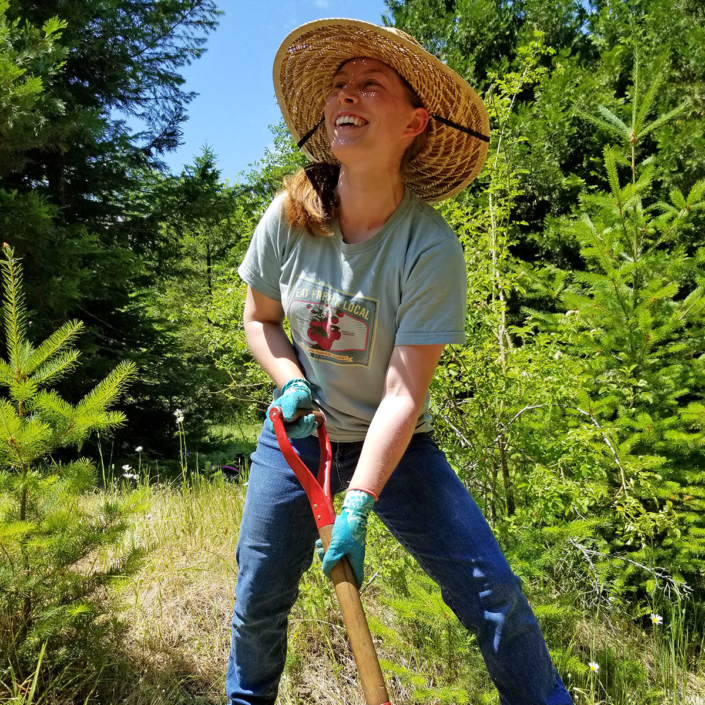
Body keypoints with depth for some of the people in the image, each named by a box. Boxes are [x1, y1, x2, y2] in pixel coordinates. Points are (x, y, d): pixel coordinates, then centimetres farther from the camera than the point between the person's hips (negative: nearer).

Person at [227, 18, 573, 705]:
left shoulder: (430, 248, -21)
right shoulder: (288, 218, -11)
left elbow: (403, 394, -22)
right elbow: (258, 319, 6)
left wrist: (356, 508, -27)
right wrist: (289, 383, -13)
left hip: (393, 446, -2)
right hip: (297, 434, 3)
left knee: (492, 590, -10)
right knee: (257, 601, 9)